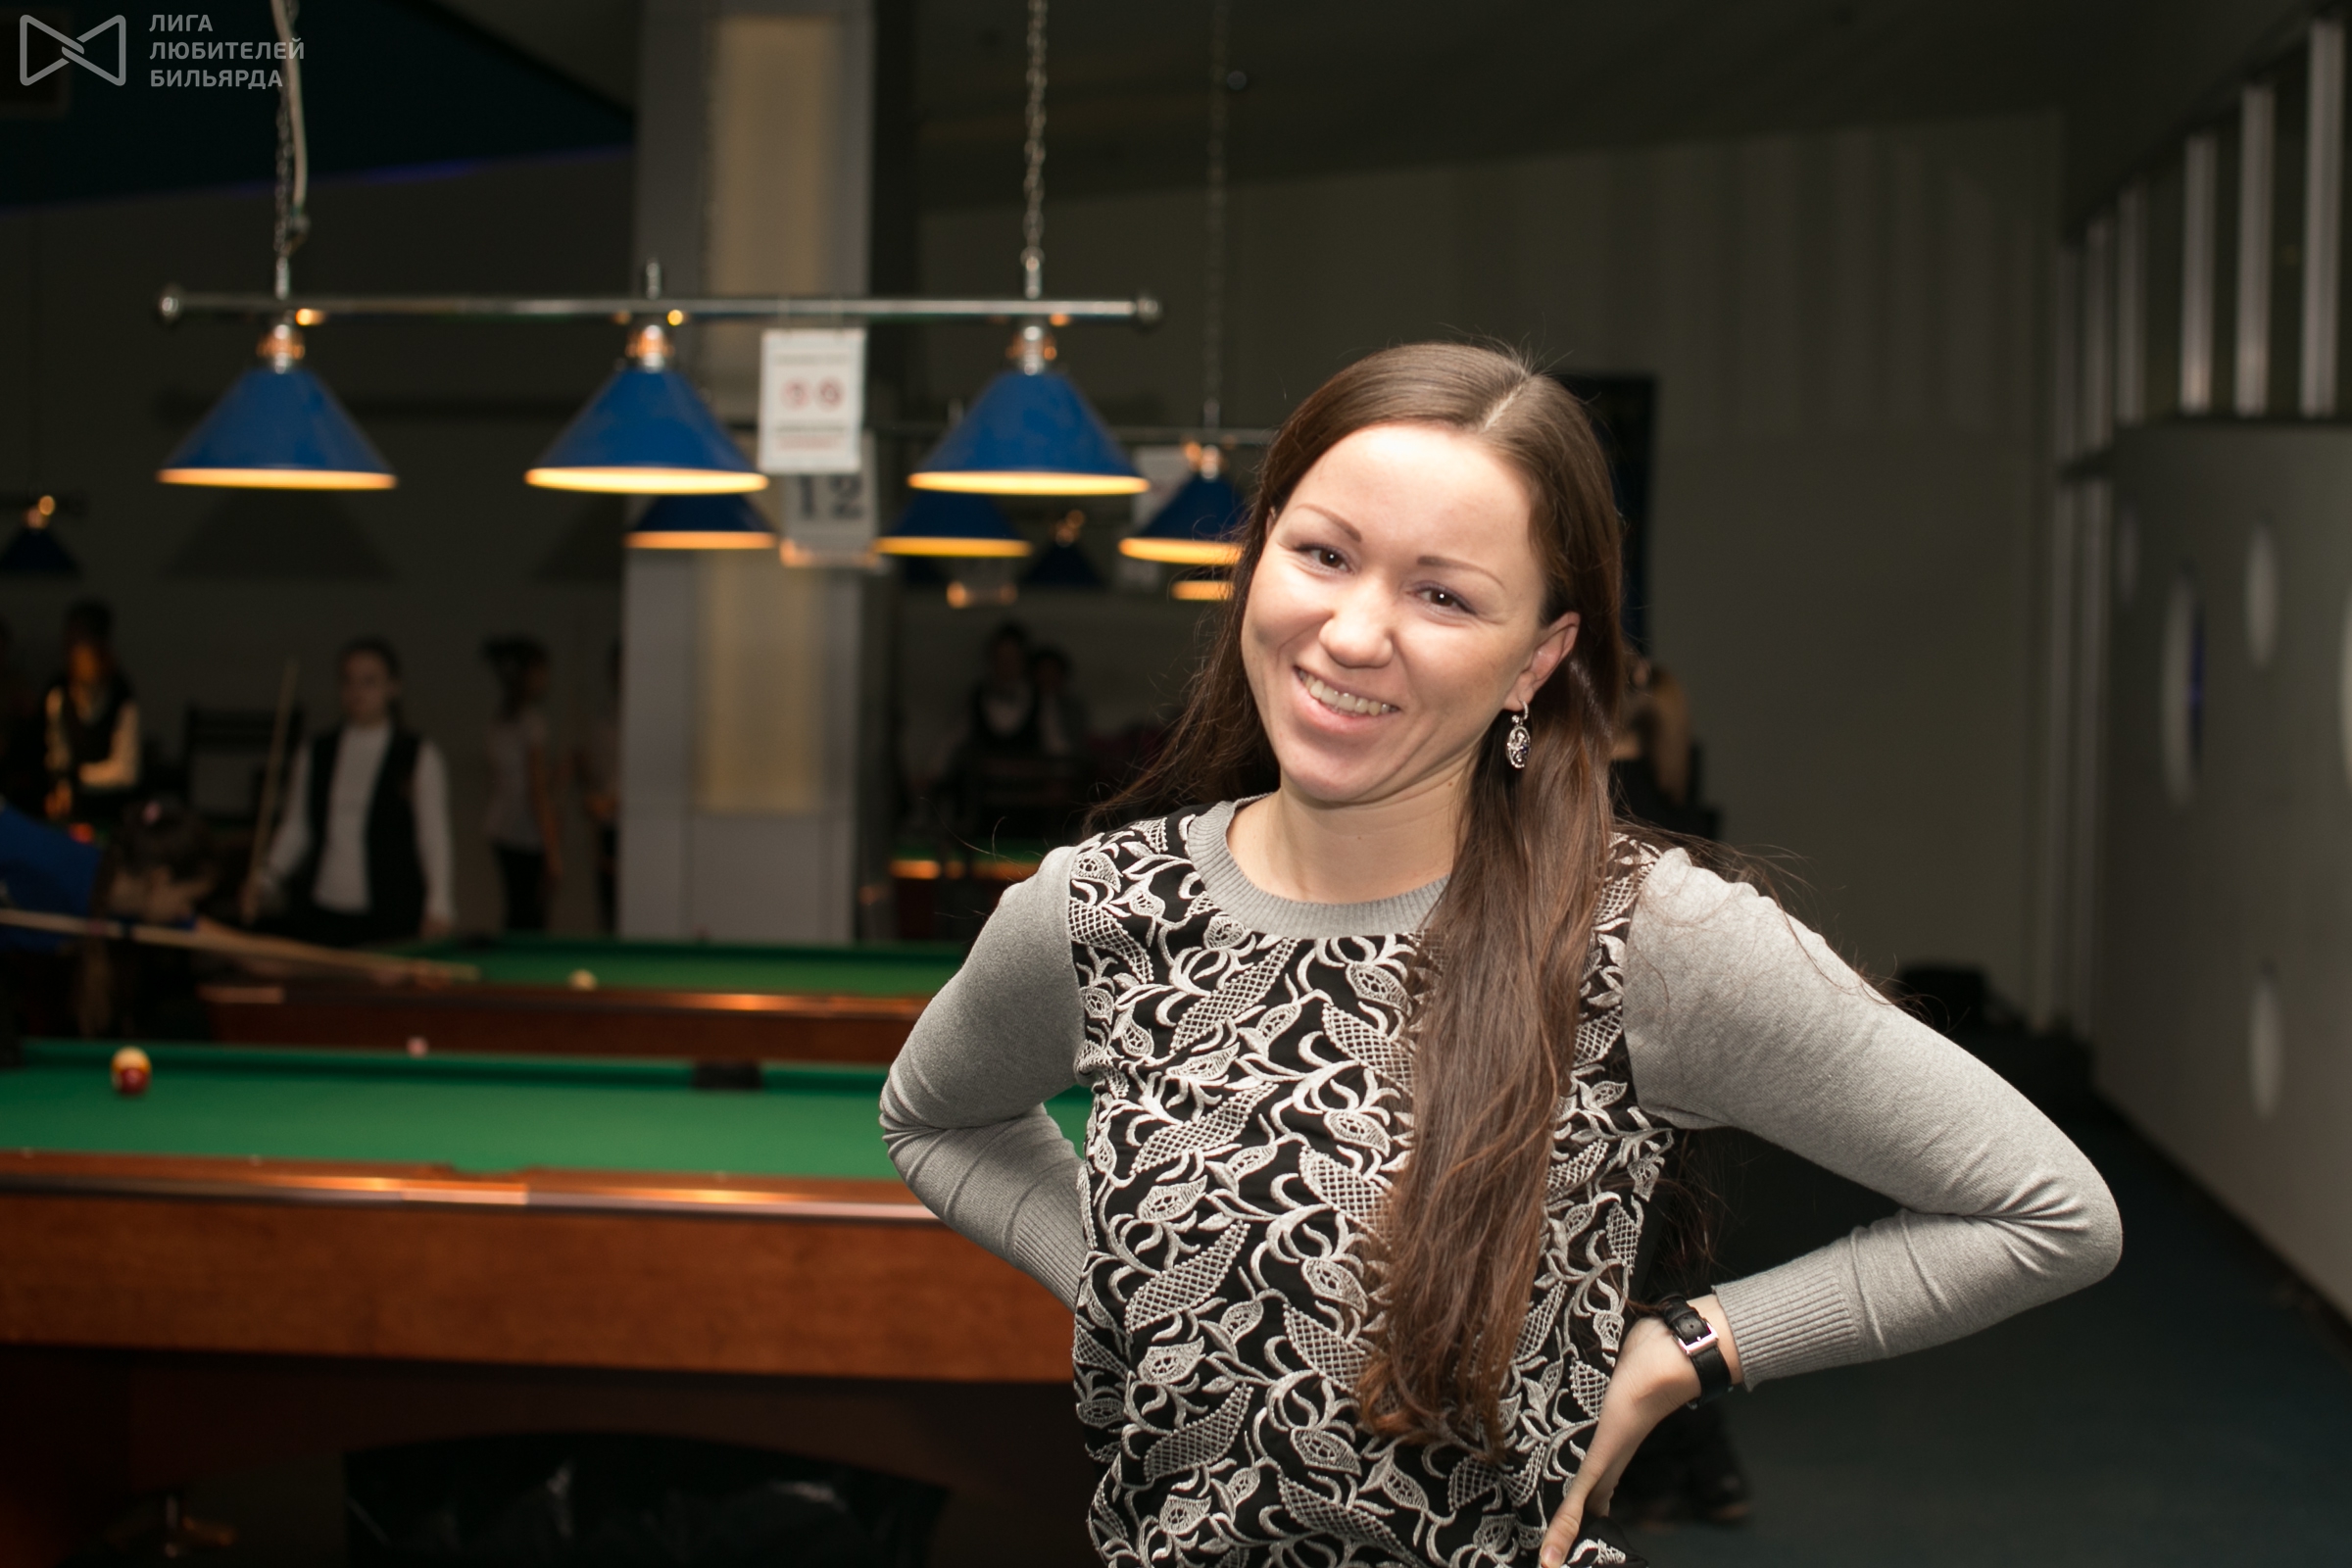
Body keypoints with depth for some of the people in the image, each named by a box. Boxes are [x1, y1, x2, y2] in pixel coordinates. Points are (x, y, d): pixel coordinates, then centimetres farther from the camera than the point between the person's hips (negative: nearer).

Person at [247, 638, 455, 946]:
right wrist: (266, 881, 2)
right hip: (319, 916, 3)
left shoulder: (419, 757, 2)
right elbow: (295, 830, 16)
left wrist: (438, 909, -9)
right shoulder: (313, 756, 12)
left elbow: (434, 839, 0)